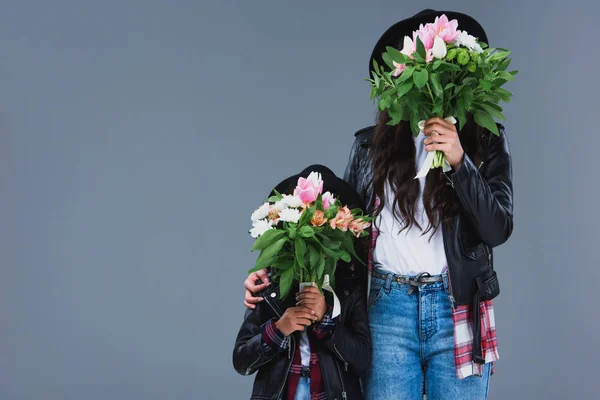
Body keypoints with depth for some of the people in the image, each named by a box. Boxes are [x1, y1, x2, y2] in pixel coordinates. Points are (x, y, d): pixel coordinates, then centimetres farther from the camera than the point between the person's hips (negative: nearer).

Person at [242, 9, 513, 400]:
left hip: (457, 309, 0)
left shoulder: (486, 141, 6)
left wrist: (459, 161, -16)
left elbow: (497, 229, -4)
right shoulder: (372, 145, 9)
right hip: (387, 308, 1)